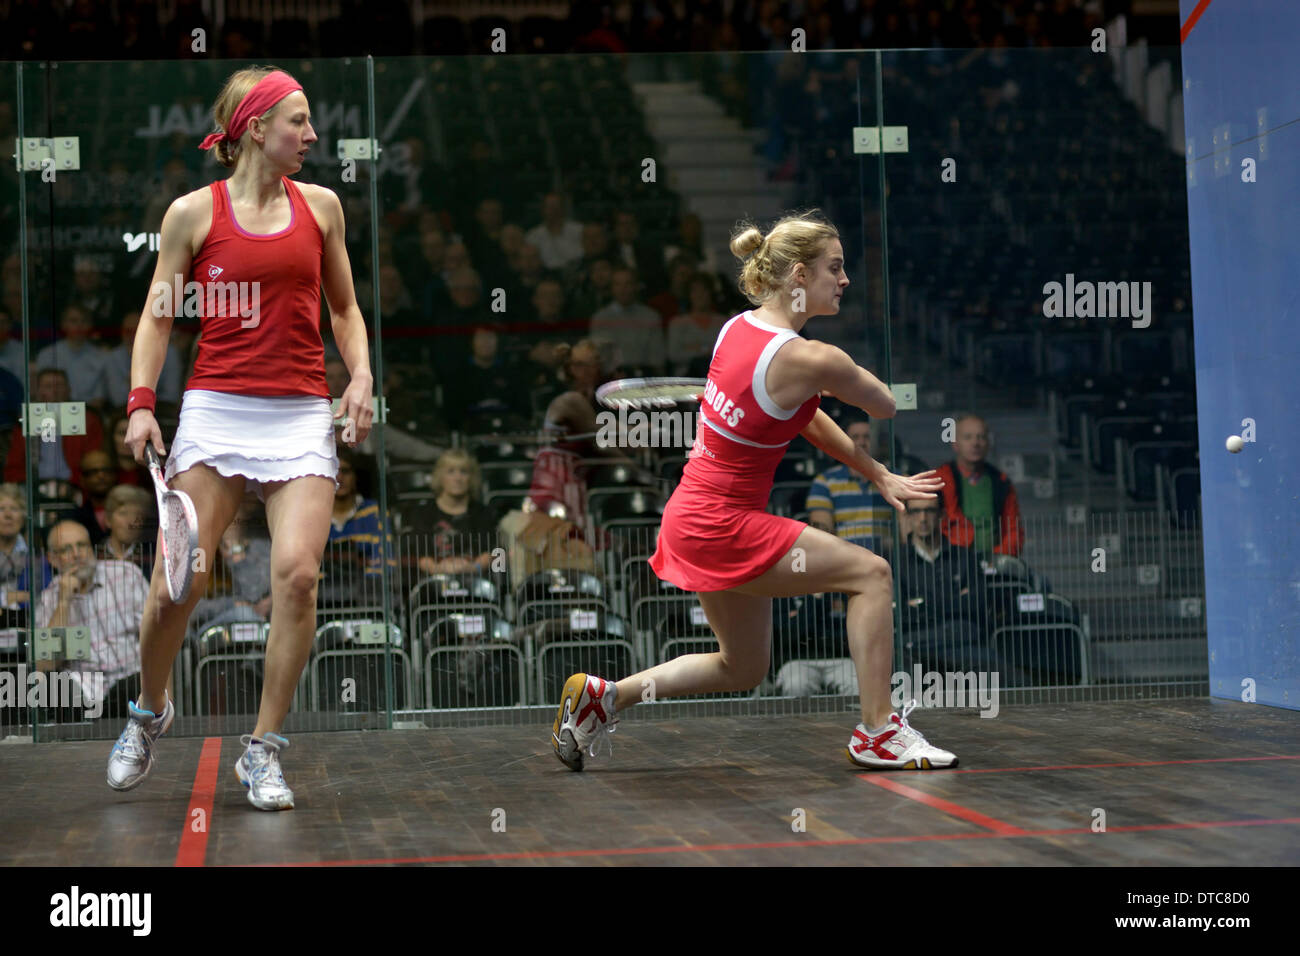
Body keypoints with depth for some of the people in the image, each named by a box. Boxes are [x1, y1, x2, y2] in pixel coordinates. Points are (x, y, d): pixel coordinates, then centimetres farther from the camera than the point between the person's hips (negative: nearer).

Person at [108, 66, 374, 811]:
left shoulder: (321, 206, 11)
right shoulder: (194, 213, 4)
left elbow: (344, 308, 20)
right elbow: (158, 316, 9)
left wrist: (361, 376, 4)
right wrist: (142, 400, -3)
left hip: (303, 415, 2)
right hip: (216, 409, -2)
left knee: (298, 573, -15)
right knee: (177, 581, -6)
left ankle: (264, 750, 1)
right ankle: (151, 709, 25)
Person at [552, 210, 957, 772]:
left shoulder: (738, 327, 4)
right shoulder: (810, 360, -21)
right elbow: (886, 409, -4)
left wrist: (879, 477, 11)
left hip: (696, 516, 9)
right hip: (721, 528, -9)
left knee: (742, 670, 22)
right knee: (870, 573, -1)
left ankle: (605, 695, 23)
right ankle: (877, 732, 2)